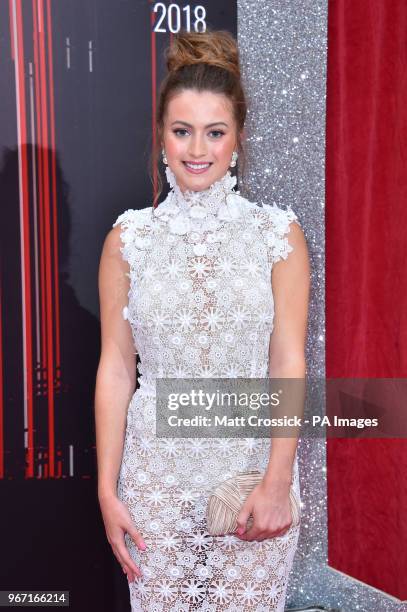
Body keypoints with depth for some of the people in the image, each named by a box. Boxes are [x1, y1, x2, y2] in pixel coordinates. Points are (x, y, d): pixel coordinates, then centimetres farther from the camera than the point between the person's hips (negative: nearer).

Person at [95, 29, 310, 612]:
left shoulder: (279, 233, -4)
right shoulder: (129, 237, -1)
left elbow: (289, 363, -6)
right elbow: (115, 368, -1)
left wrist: (277, 481, -13)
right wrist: (107, 490, -2)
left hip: (254, 461, -1)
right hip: (157, 472, 1)